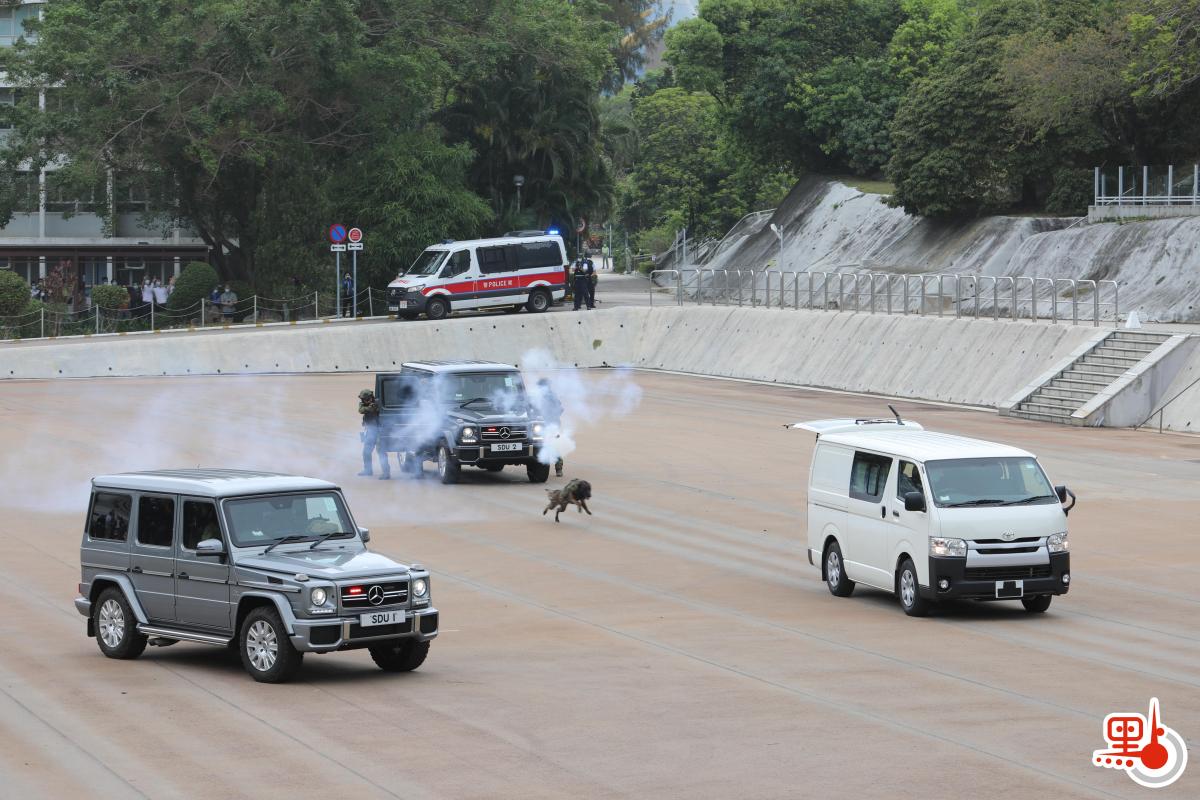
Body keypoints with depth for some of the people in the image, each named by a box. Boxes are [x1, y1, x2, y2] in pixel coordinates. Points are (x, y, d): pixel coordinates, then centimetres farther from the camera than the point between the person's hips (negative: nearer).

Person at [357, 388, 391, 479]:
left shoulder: (377, 402, -9)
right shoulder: (362, 403, 4)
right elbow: (361, 410, -17)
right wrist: (369, 408, -35)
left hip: (379, 430, -6)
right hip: (370, 430, 6)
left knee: (381, 450, -11)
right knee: (366, 452, 13)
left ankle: (386, 472, -10)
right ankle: (367, 470, 28)